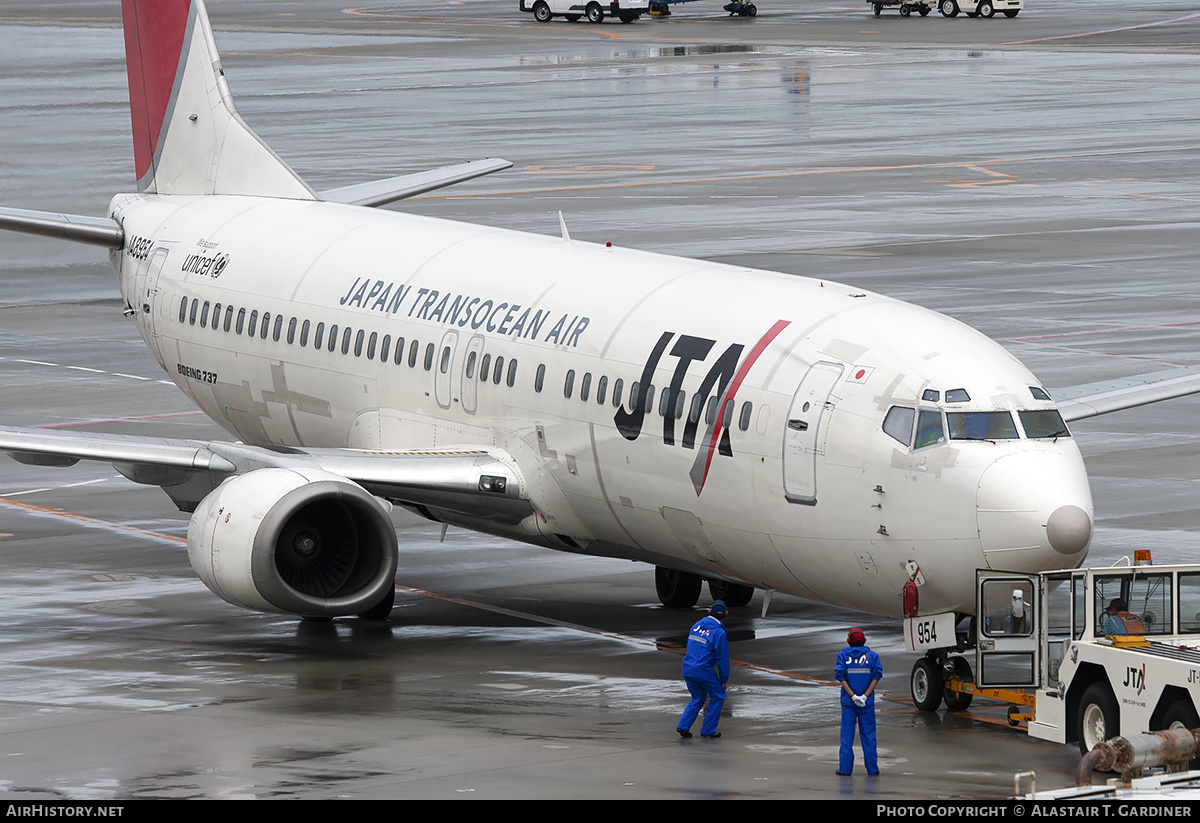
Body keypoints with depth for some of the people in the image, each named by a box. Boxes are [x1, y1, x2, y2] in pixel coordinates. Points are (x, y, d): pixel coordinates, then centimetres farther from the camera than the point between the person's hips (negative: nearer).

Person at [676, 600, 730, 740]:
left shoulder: (697, 625, 8)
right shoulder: (718, 632, -12)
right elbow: (722, 658, -9)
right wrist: (724, 680, 2)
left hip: (687, 669, 6)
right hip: (704, 670, -6)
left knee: (698, 699, 21)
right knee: (718, 697, 13)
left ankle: (683, 726, 8)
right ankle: (708, 730, 12)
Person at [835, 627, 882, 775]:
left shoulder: (843, 655, 0)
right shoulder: (872, 656, 1)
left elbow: (840, 675, -10)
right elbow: (877, 676, -8)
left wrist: (852, 695, -12)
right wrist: (865, 695, -11)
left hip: (848, 701, 0)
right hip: (867, 702, 0)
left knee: (847, 735, 4)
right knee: (868, 735, 6)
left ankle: (845, 768, 3)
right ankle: (872, 768, 8)